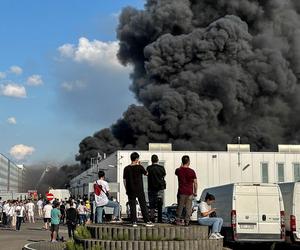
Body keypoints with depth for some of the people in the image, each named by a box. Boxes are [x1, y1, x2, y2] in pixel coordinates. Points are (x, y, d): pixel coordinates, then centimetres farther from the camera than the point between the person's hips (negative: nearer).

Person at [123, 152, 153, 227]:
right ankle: (147, 221, 7)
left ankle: (134, 222, 4)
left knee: (132, 206, 6)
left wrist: (126, 189, 13)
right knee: (143, 205, 5)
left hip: (130, 191, 2)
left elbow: (124, 180, 4)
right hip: (139, 190, -2)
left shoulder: (126, 168, 1)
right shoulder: (139, 167, -8)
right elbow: (146, 173, 9)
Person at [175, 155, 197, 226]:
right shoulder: (192, 171, -7)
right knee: (188, 208, 5)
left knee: (180, 207, 10)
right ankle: (187, 222, 5)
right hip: (189, 192, -2)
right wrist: (195, 192, 7)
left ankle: (178, 220, 10)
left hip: (181, 192, 2)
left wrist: (181, 166, 22)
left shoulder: (178, 170, -2)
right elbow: (195, 183, -3)